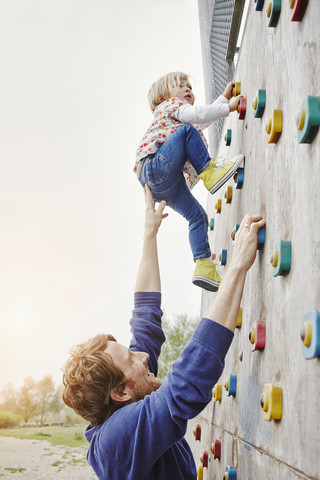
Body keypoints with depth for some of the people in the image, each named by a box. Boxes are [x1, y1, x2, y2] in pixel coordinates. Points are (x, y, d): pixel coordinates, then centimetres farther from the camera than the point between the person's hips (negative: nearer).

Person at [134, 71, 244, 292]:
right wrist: (228, 107, 0)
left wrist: (225, 97, 50)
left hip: (168, 186, 8)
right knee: (187, 131, -19)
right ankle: (210, 172, -17)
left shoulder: (178, 120, 40)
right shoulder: (169, 104, 13)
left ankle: (204, 266, -4)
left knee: (198, 215, 2)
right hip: (155, 167, -8)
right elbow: (196, 114, -7)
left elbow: (206, 118, 53)